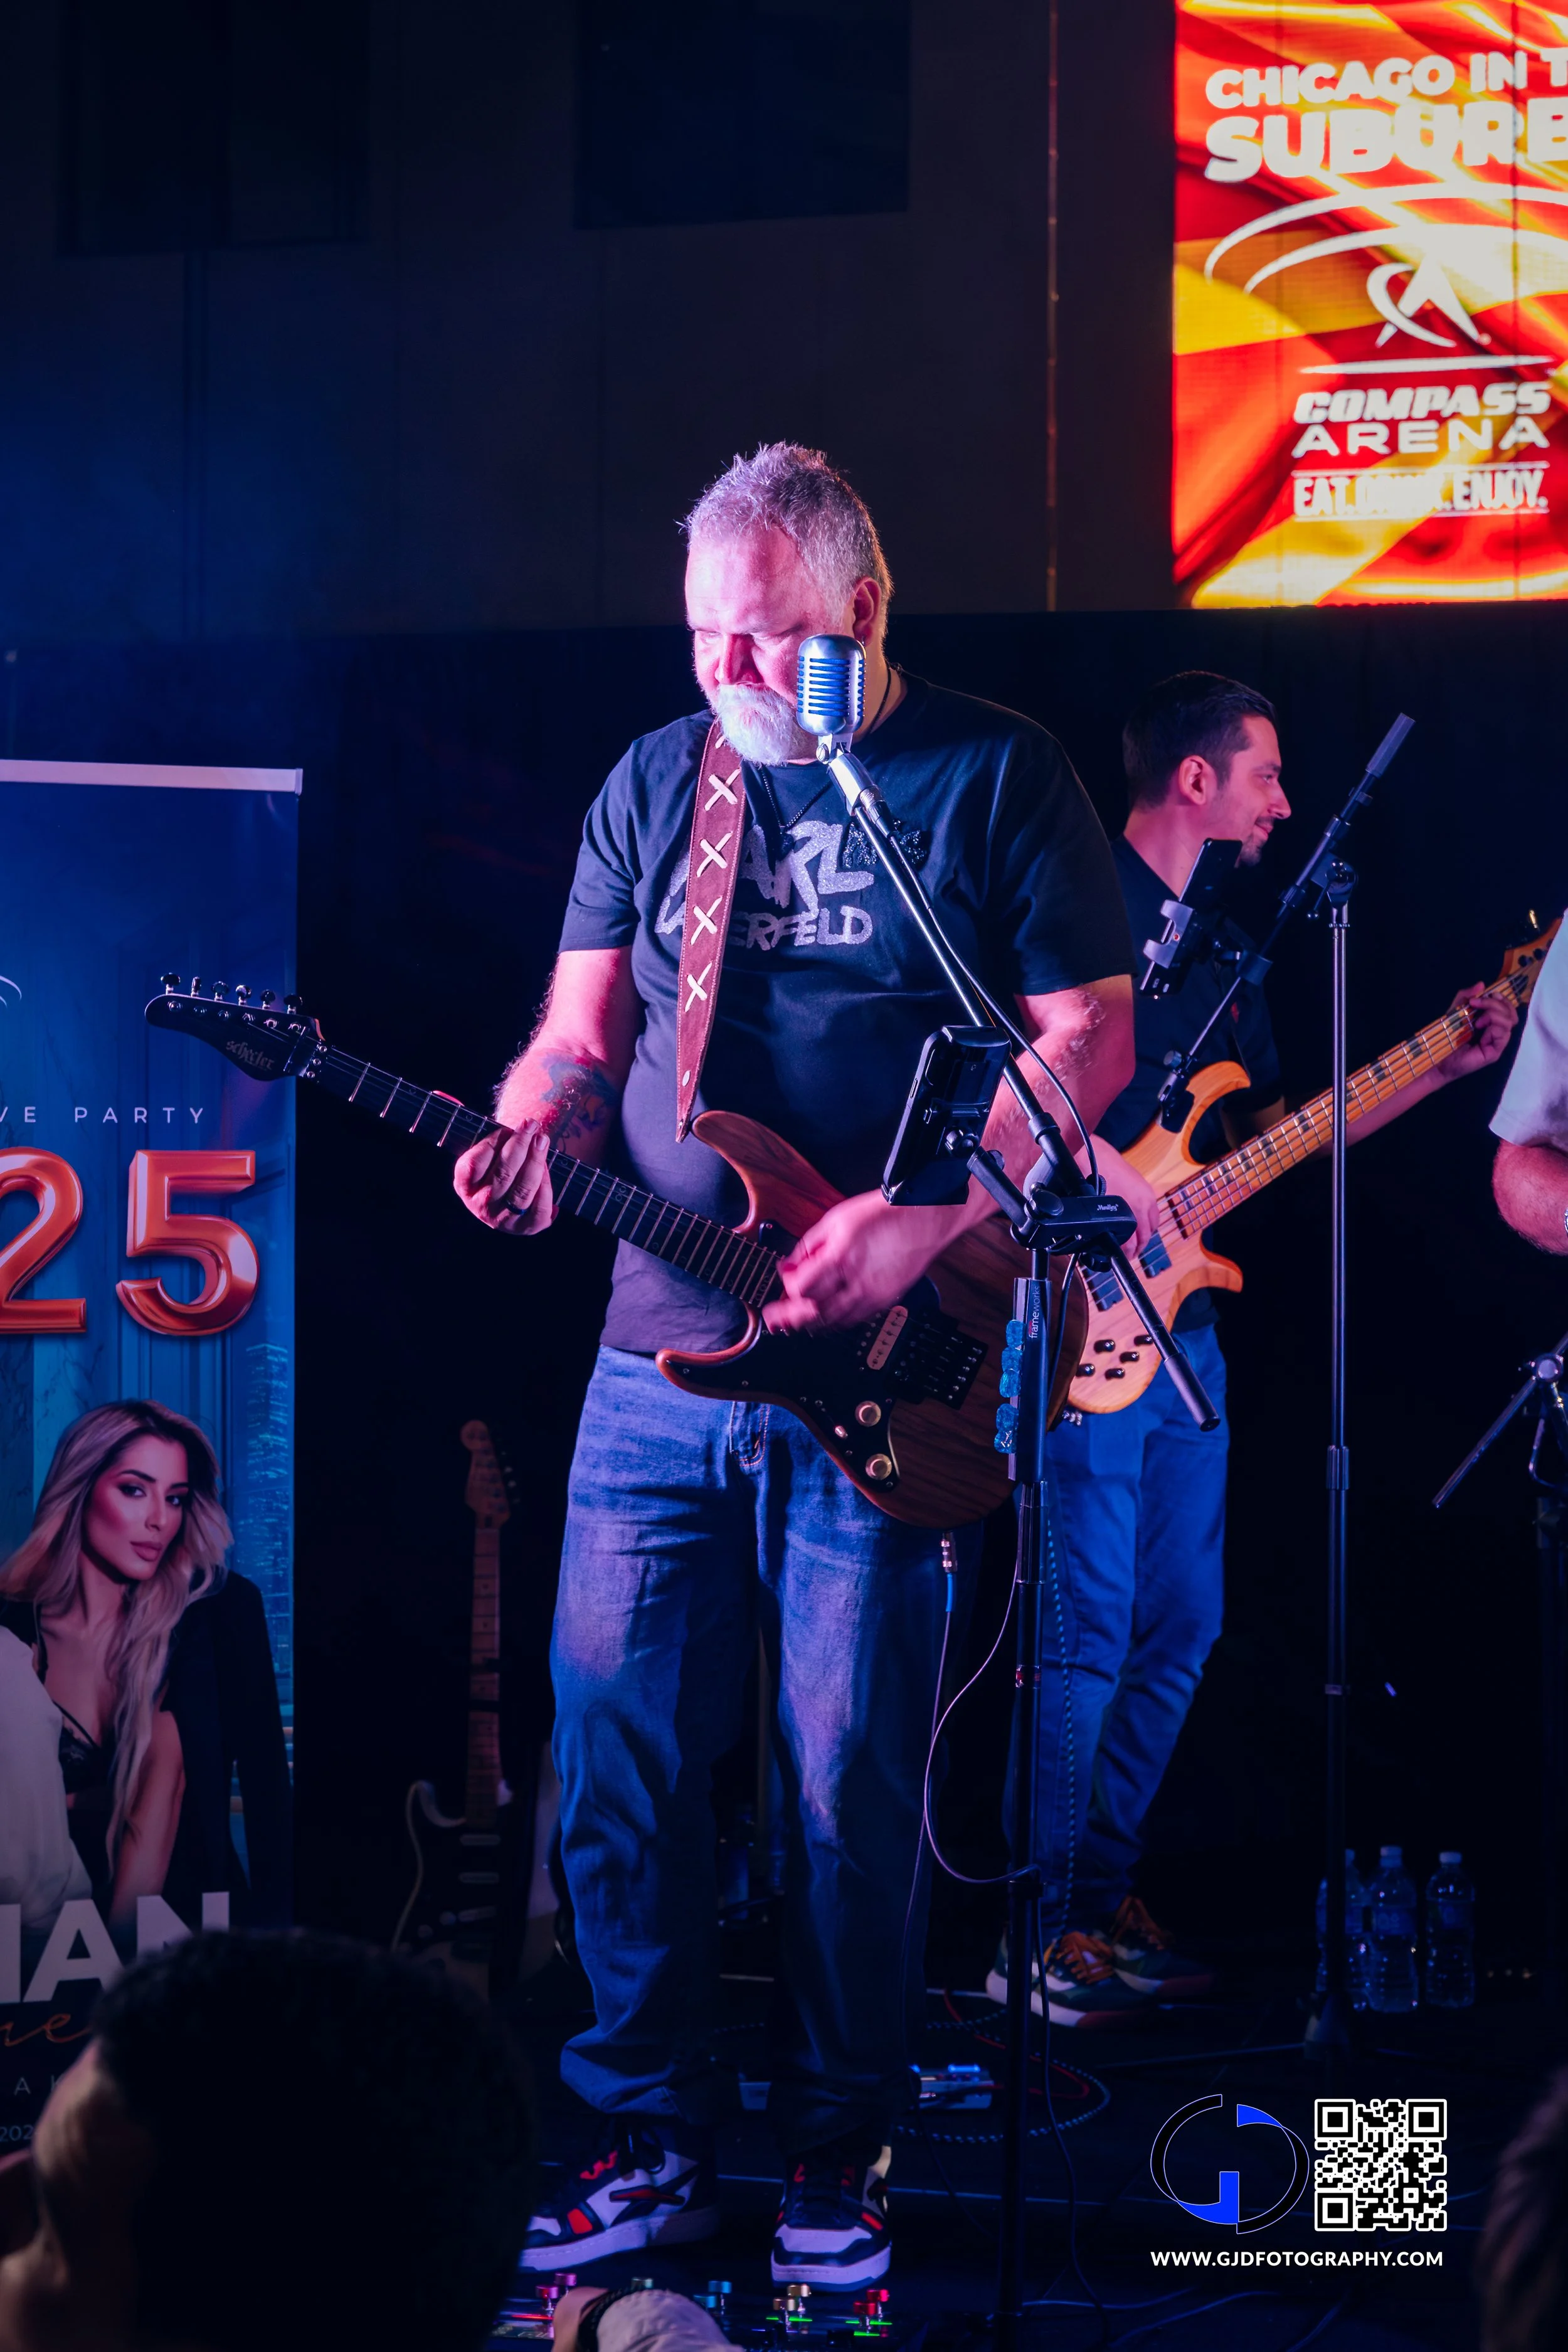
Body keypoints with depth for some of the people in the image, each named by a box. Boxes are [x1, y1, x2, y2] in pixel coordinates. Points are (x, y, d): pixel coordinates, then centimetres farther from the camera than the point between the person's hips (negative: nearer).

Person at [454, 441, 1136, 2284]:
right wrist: (533, 1135, -10)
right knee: (619, 1753, 2)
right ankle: (649, 2139, 15)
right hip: (660, 1352, 4)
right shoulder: (652, 782, 11)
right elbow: (585, 1032, 13)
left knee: (850, 1782, 0)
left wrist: (923, 1223, -16)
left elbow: (1091, 1043, -4)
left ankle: (837, 2152, 16)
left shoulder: (994, 778, -1)